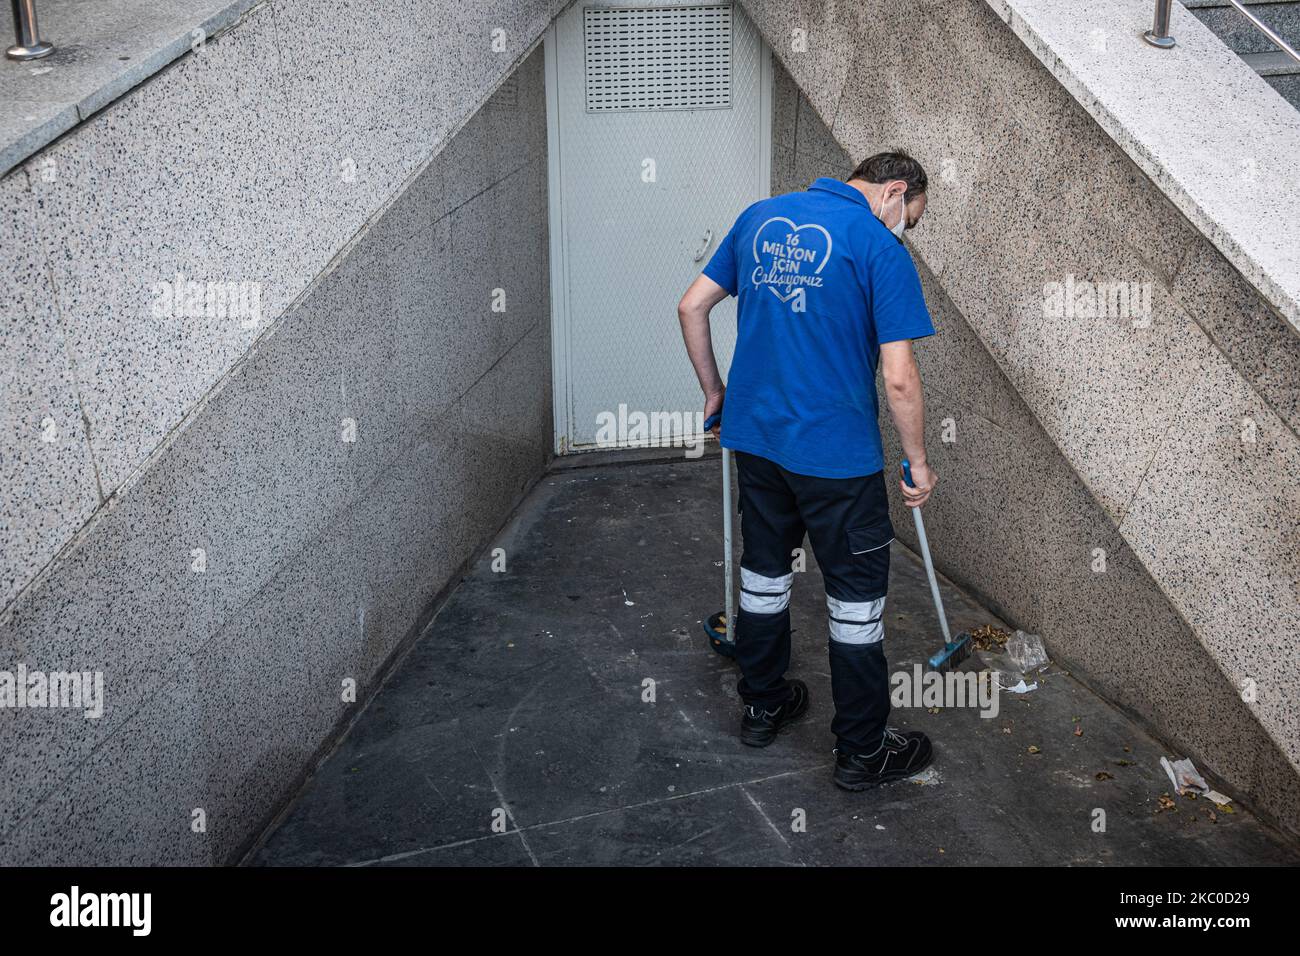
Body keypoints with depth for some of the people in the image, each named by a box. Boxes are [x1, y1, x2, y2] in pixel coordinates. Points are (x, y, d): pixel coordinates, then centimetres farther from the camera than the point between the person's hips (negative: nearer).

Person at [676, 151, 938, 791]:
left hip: (754, 435, 6)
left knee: (764, 567, 21)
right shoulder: (881, 248, -12)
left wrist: (715, 392, 19)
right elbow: (899, 378, -16)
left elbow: (691, 308, 10)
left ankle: (762, 705, 36)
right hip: (835, 451, -6)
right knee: (856, 593, 6)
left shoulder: (760, 216, 7)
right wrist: (917, 462, -3)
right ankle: (862, 750, 17)